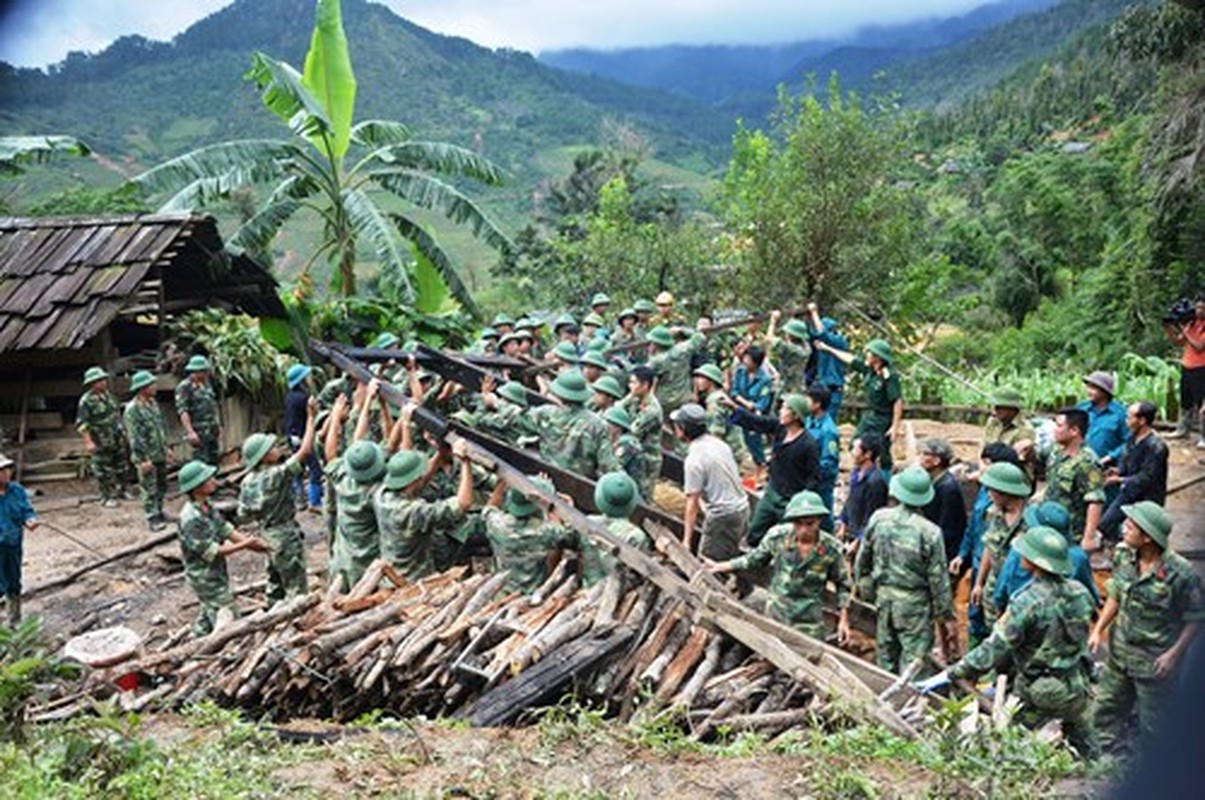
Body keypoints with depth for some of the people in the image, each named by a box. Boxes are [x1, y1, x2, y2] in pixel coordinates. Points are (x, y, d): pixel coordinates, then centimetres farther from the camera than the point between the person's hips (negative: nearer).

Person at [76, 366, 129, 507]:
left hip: (117, 439, 7)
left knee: (120, 466, 16)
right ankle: (107, 497, 14)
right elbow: (81, 424, -17)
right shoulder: (86, 401, -17)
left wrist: (121, 430, 20)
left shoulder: (108, 394, 5)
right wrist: (88, 442, -22)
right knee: (104, 471, 2)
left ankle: (120, 491, 33)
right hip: (101, 442, -7)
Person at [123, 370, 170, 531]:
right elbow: (134, 437, -20)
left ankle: (158, 512, 31)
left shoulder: (152, 403, 8)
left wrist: (166, 448, 20)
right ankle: (152, 519, 6)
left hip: (160, 455, 8)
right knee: (149, 489, -1)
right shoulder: (132, 409, -18)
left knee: (161, 486, 17)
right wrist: (143, 459, -21)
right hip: (147, 457, -8)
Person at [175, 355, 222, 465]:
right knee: (201, 461, -9)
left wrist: (219, 426, 20)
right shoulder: (184, 387, -11)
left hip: (213, 430, 8)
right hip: (199, 432, -8)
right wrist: (190, 432, -23)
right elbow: (182, 411, -17)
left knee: (214, 460, 11)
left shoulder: (206, 384, 13)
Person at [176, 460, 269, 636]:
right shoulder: (191, 519, -27)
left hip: (217, 574, 9)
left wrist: (253, 541, -9)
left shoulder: (207, 507, 2)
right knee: (227, 620, -3)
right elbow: (212, 552, -24)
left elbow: (227, 531, 5)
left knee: (207, 618, 23)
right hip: (205, 579, -9)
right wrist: (244, 545, -21)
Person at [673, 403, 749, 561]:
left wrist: (687, 540, -14)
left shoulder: (694, 459, -18)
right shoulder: (719, 443, 6)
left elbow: (692, 503, -17)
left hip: (722, 516, -9)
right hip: (742, 508, 9)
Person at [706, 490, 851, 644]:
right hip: (773, 613, 2)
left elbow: (843, 584, 0)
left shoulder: (832, 550, -16)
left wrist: (843, 620, -1)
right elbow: (755, 559, 5)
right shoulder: (778, 536, -14)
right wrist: (720, 567, 8)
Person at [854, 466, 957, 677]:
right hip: (914, 604, -5)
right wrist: (946, 616, -1)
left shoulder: (879, 518, -8)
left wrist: (865, 589, 19)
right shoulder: (930, 532, -19)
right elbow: (938, 579, -12)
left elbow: (862, 560, 4)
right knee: (915, 663, 3)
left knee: (885, 660, 19)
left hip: (883, 597, 5)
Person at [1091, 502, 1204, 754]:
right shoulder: (1123, 556, -7)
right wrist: (1098, 630, 1)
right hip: (1119, 654, 6)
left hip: (1155, 662, -6)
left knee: (1153, 725, 11)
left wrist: (1174, 654, -18)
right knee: (1106, 712, 18)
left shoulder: (1181, 574, -24)